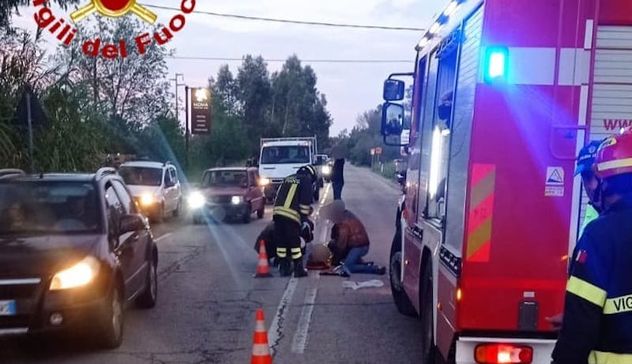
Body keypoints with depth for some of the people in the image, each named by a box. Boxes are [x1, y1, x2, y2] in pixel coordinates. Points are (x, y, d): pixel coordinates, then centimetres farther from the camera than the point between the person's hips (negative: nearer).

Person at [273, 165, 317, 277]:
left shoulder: (288, 179, 27)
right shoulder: (306, 180, 7)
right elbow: (306, 201, -3)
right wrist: (304, 216, 3)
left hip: (277, 212, 6)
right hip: (292, 215, -6)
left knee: (281, 241, 11)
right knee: (295, 242, 1)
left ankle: (284, 268, 17)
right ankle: (298, 270, 5)